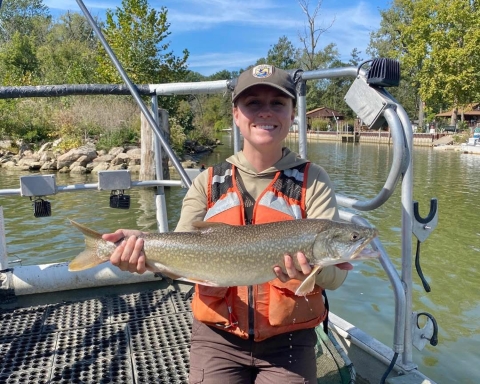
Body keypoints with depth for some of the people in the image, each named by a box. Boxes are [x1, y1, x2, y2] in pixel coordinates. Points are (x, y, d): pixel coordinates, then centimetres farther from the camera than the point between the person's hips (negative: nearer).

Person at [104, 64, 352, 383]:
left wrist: (314, 269, -36)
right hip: (217, 337, 1)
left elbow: (336, 274, -13)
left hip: (288, 340, 0)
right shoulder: (208, 183, 0)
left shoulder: (313, 181, -6)